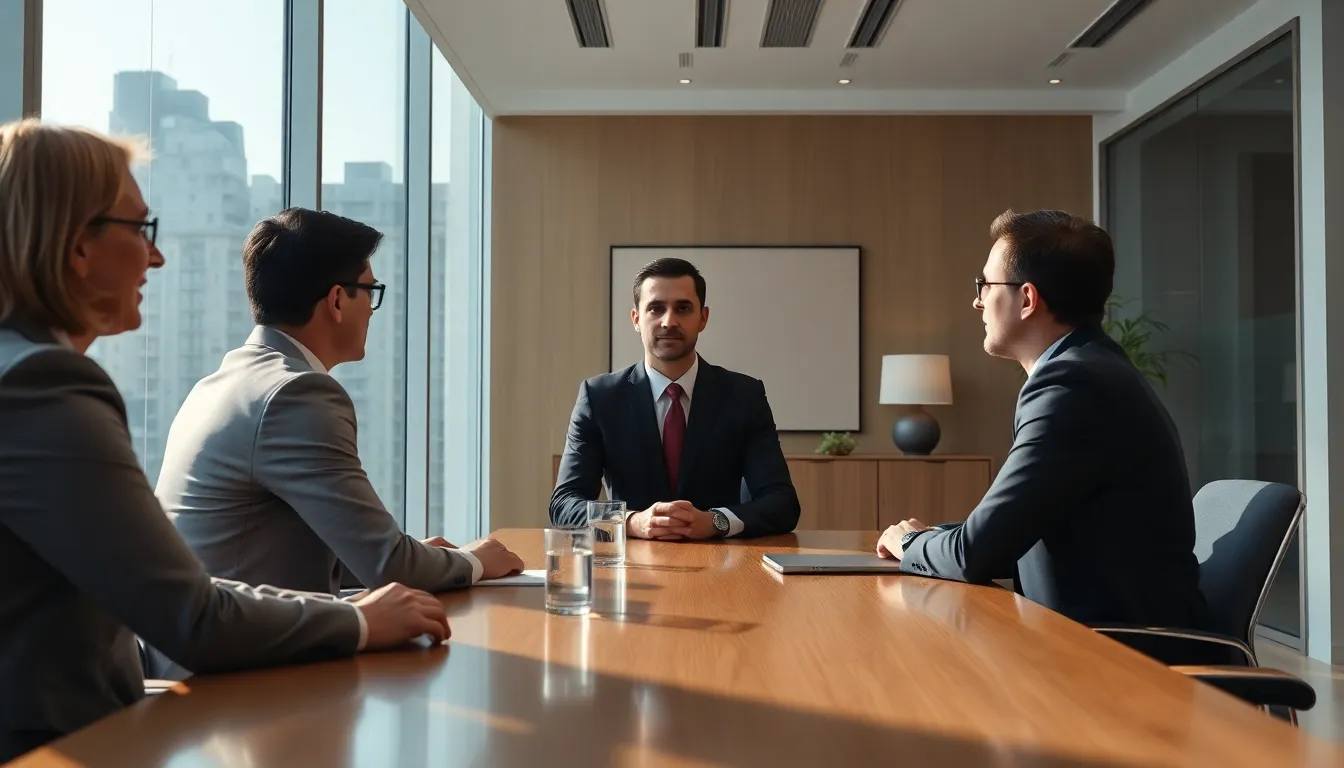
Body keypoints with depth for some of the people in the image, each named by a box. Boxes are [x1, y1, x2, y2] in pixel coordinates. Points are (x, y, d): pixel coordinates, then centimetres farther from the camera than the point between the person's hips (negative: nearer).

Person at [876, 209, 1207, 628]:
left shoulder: (1073, 383, -21)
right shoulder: (1088, 367, 9)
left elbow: (975, 555, -20)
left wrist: (910, 542, -1)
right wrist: (930, 540, 0)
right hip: (1108, 627, 7)